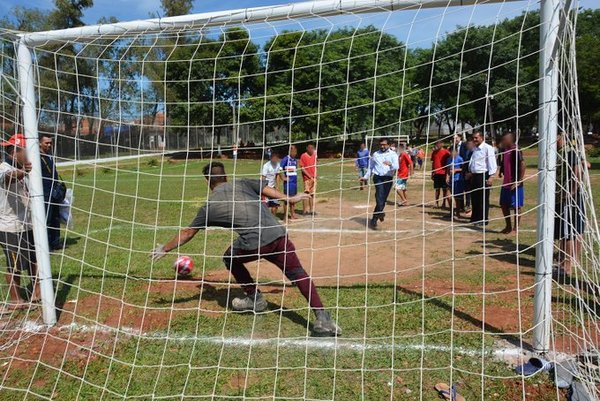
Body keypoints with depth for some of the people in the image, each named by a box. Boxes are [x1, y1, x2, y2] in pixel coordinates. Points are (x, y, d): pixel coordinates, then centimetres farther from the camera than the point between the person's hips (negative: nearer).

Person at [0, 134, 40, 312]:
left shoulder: (21, 170, 10)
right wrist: (21, 172, -66)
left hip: (26, 225, 9)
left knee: (34, 258, 17)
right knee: (15, 264, 2)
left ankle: (36, 292, 30)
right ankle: (15, 300, 15)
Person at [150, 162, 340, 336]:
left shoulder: (209, 206, 17)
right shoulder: (243, 184, 20)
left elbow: (187, 233, 24)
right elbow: (267, 190, 12)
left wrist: (164, 249, 36)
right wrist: (289, 199, 21)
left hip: (253, 245, -2)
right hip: (278, 235, 2)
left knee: (230, 259, 29)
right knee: (298, 273, 9)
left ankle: (255, 298, 31)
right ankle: (322, 318, -7)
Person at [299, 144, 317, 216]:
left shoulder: (314, 156, 10)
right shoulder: (303, 156, -7)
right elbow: (302, 168, -9)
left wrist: (315, 176, 3)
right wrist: (310, 177, -12)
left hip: (313, 178, 6)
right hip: (307, 178, -6)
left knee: (312, 194, 8)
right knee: (307, 194, -5)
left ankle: (312, 210, 15)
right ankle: (305, 211, 2)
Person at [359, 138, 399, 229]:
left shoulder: (393, 154, 6)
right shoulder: (375, 154, 13)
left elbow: (396, 167, -10)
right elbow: (370, 167, 22)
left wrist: (390, 164, -30)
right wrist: (366, 177, 17)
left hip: (388, 178, 0)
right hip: (378, 177, 0)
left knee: (383, 199, 4)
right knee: (380, 198, -21)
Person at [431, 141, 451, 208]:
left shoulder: (446, 152, -3)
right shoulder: (434, 152, 11)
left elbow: (448, 163, -2)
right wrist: (432, 173, 14)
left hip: (443, 173, -4)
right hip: (436, 173, 4)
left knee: (445, 189, 2)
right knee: (437, 189, 7)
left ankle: (444, 203, 8)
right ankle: (436, 203, 10)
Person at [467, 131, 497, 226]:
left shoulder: (488, 148, -10)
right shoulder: (475, 149, 15)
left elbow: (492, 163, -14)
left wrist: (490, 177, -19)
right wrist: (470, 172, 22)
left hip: (483, 176, -8)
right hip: (474, 176, 8)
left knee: (483, 199, -1)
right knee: (474, 198, 12)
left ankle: (483, 220, 7)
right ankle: (475, 218, 22)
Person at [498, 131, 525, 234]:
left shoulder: (516, 150, -15)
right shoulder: (504, 150, 9)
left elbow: (522, 164, -19)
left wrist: (519, 181, -19)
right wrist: (501, 171, 9)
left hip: (515, 184, -8)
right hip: (506, 183, 9)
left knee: (516, 206, 2)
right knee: (504, 205, 13)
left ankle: (515, 228, 12)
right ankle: (508, 226, 26)